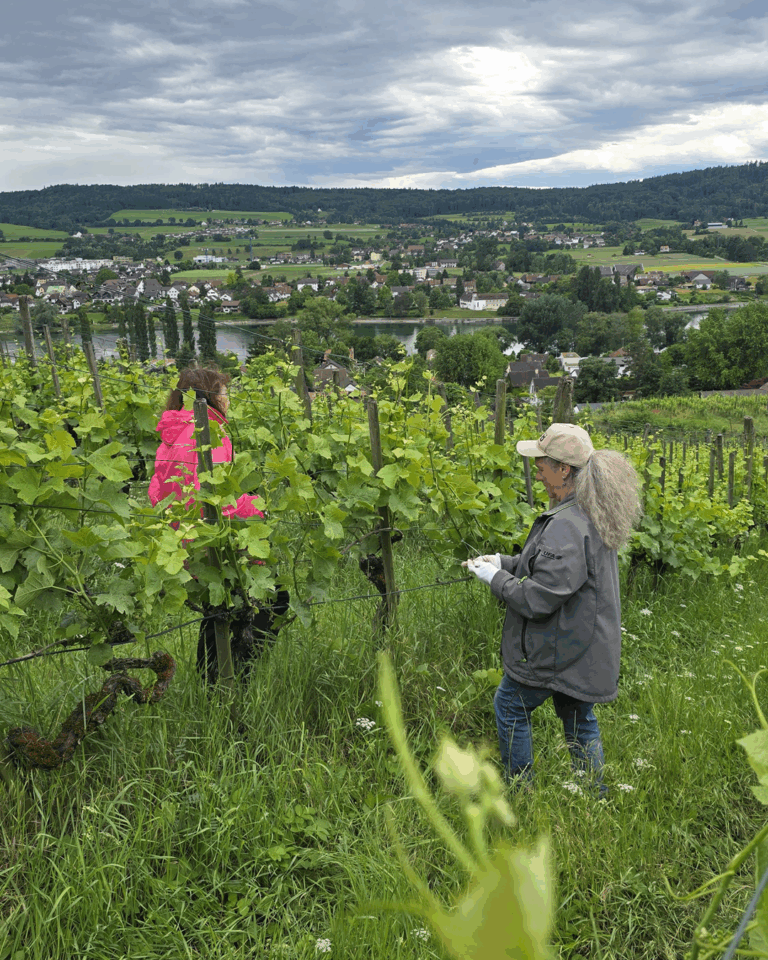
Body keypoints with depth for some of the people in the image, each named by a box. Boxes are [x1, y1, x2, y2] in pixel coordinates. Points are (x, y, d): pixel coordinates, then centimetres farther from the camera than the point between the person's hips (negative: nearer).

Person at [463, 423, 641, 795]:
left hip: (560, 650, -9)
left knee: (509, 707, 11)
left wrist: (495, 578, -11)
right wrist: (504, 562, 11)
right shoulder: (591, 513, 3)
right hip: (585, 646, 9)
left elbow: (538, 600, -27)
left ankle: (520, 791, 25)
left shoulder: (566, 527, -29)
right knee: (578, 717, 22)